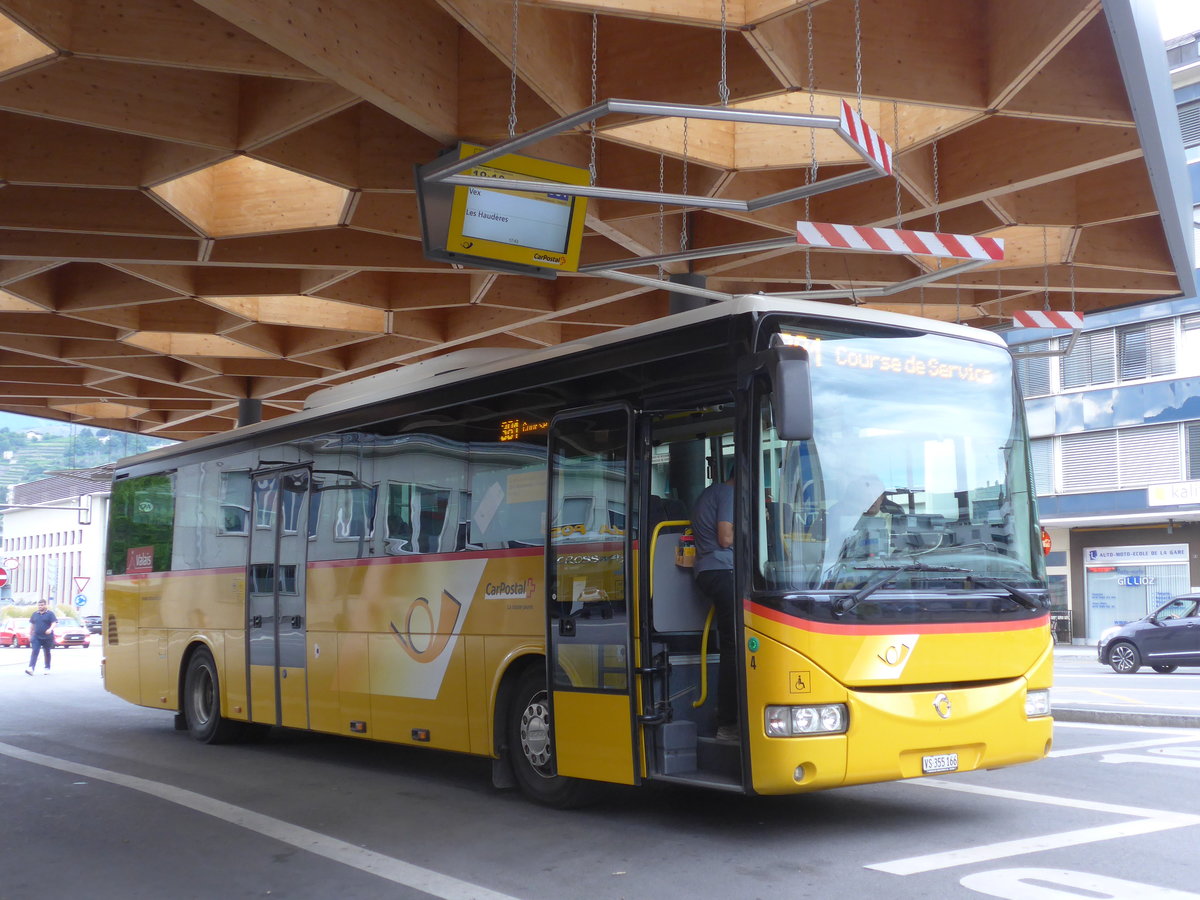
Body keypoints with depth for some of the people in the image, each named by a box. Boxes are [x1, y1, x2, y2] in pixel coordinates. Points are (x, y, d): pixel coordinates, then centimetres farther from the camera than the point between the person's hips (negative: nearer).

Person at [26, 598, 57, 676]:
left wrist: (50, 629, -30)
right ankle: (31, 668, -23)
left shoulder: (50, 614, -1)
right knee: (34, 652, -12)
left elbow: (53, 623, -10)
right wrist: (30, 635, 17)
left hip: (47, 637, -2)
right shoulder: (35, 614, 12)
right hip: (36, 637, 2)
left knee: (47, 653, 9)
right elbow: (32, 625, 19)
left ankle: (47, 668, 23)